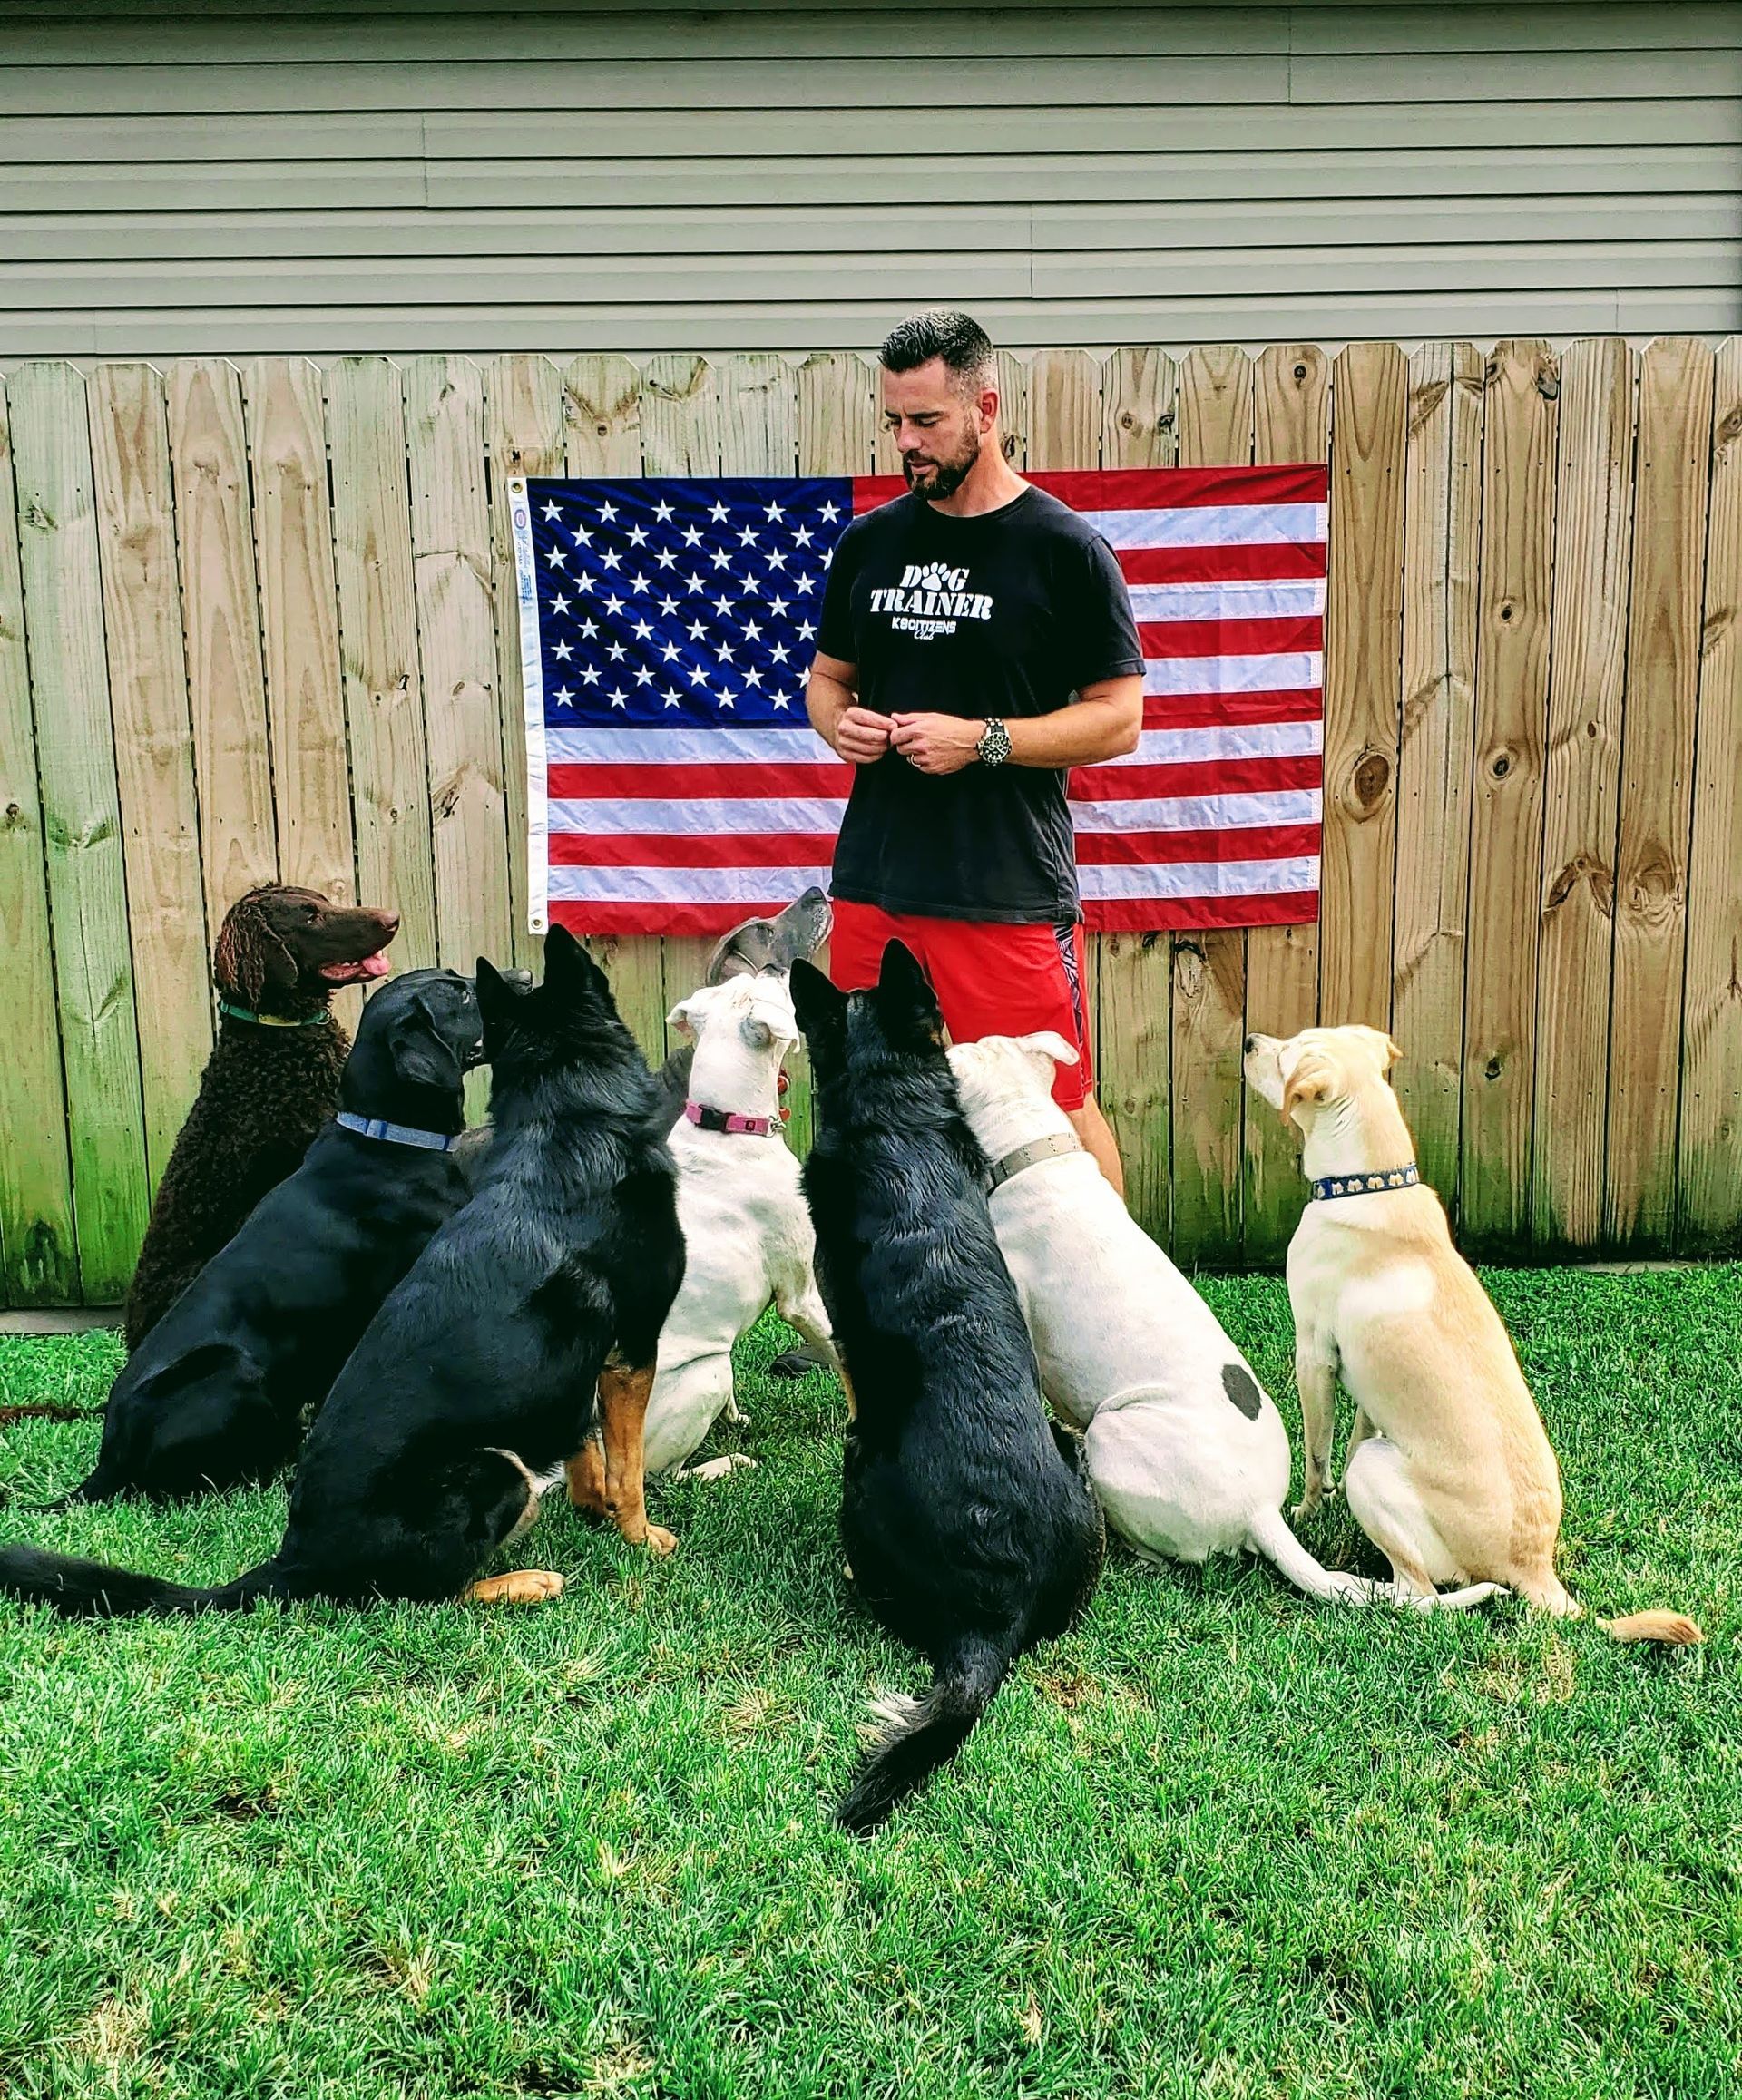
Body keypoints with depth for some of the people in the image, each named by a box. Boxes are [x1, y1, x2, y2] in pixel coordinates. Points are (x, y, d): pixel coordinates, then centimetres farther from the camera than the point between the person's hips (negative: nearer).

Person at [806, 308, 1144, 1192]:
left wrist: (981, 740, -16)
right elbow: (826, 677, 21)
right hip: (871, 883, 5)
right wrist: (838, 721, -2)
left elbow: (1118, 719, -5)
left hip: (1010, 895, -5)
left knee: (1059, 1112, -1)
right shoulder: (870, 542, 11)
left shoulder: (1064, 547, -4)